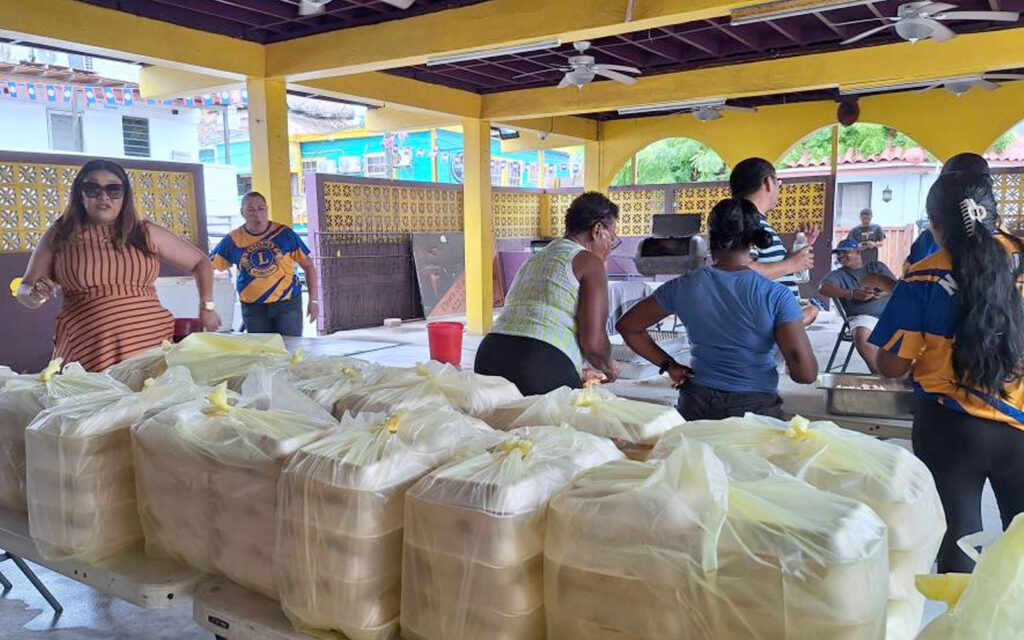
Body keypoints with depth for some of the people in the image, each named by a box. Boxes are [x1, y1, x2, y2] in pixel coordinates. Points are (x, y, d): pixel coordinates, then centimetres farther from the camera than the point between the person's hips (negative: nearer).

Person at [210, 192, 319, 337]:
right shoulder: (233, 240, -1)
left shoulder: (284, 233, -4)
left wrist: (313, 300, -3)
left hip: (287, 303, -1)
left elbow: (307, 265, 1)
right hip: (253, 307, 2)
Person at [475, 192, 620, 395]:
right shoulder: (589, 262, 2)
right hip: (542, 367, -8)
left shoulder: (534, 259, 27)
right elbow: (593, 342, -7)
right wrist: (608, 367, 17)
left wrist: (580, 373, 41)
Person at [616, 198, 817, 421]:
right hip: (757, 407, -2)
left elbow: (627, 326, 5)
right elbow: (806, 373, -14)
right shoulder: (777, 296, -12)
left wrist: (669, 366, 7)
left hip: (697, 405, 2)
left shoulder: (683, 287, -4)